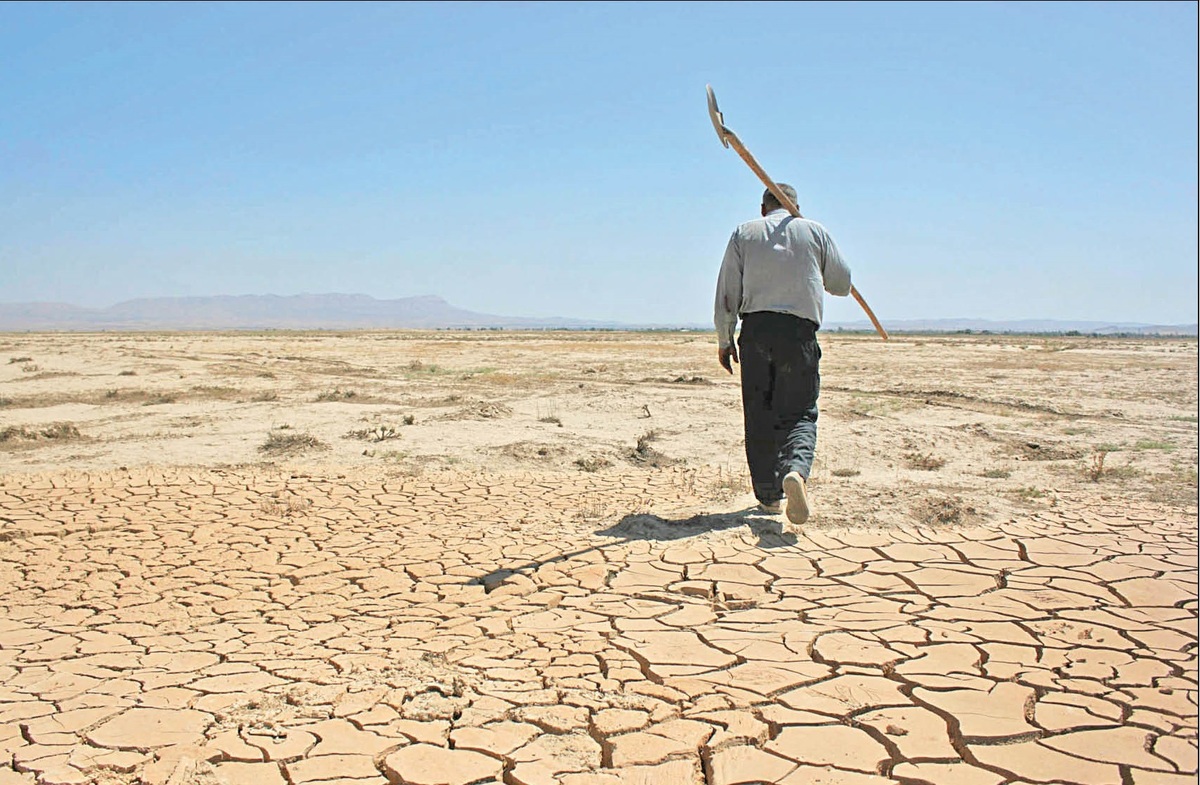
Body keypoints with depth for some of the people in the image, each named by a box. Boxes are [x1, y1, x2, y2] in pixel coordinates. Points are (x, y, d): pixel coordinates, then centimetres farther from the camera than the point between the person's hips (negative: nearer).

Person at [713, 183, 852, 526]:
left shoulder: (744, 233, 13)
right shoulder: (815, 231, 12)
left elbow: (727, 293, 7)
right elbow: (842, 285, 19)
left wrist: (724, 340, 13)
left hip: (756, 328, 1)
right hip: (800, 330, -1)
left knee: (758, 416, 9)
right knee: (799, 412, 1)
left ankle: (768, 494, 12)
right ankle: (796, 470, -28)